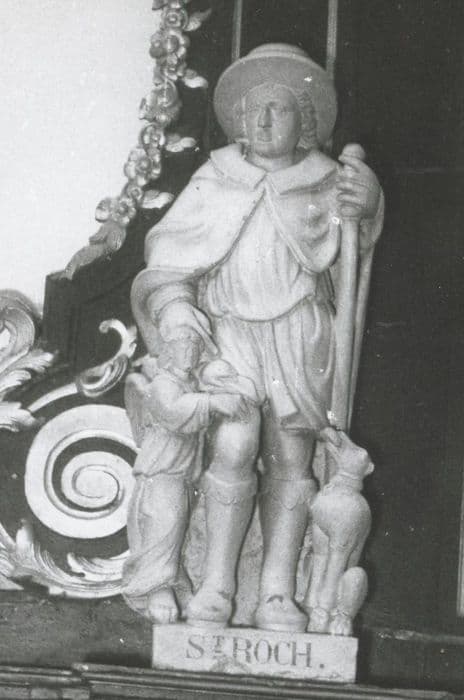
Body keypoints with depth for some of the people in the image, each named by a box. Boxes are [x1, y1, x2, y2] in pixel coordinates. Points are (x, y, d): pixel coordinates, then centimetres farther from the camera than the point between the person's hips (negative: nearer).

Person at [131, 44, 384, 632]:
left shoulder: (325, 184, 5)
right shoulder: (213, 182, 4)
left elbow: (350, 251, 16)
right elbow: (169, 257, 6)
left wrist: (366, 205, -4)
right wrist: (174, 306, -13)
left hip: (299, 334, 2)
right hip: (227, 328, -2)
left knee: (291, 460, -1)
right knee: (235, 443, -20)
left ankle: (277, 594, 5)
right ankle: (215, 588, -12)